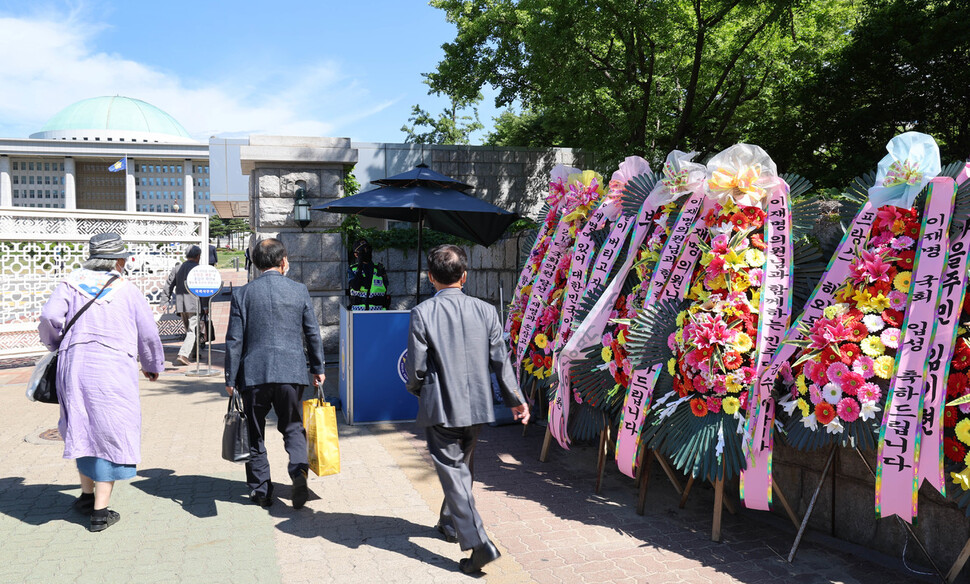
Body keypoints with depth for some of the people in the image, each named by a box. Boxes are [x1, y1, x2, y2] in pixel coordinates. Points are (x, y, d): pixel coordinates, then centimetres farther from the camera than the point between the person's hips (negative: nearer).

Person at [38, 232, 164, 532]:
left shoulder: (71, 282, 7)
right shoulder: (128, 290, 2)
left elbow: (49, 317, -6)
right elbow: (149, 335, 4)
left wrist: (57, 344, 14)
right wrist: (152, 366, 21)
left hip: (74, 365, 4)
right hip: (113, 369, -3)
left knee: (83, 429, 20)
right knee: (110, 433, 4)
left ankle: (87, 494, 33)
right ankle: (100, 511, 7)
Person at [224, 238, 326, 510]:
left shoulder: (243, 293, -2)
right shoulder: (300, 291, 1)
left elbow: (234, 340, -3)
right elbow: (313, 334, 5)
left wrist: (230, 379, 3)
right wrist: (318, 369, 16)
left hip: (254, 374, 0)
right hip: (291, 373, 1)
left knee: (254, 433, 13)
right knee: (293, 427, 15)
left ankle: (261, 491, 19)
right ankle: (298, 467, -11)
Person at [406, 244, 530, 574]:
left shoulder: (422, 313, -12)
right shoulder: (485, 310, -3)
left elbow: (417, 367, -10)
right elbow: (500, 361, 0)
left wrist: (416, 389, 12)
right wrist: (515, 399, 13)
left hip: (441, 409, -4)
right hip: (477, 407, 5)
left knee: (452, 473, 1)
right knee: (462, 467, 23)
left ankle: (478, 544, -6)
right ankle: (450, 522, 42)